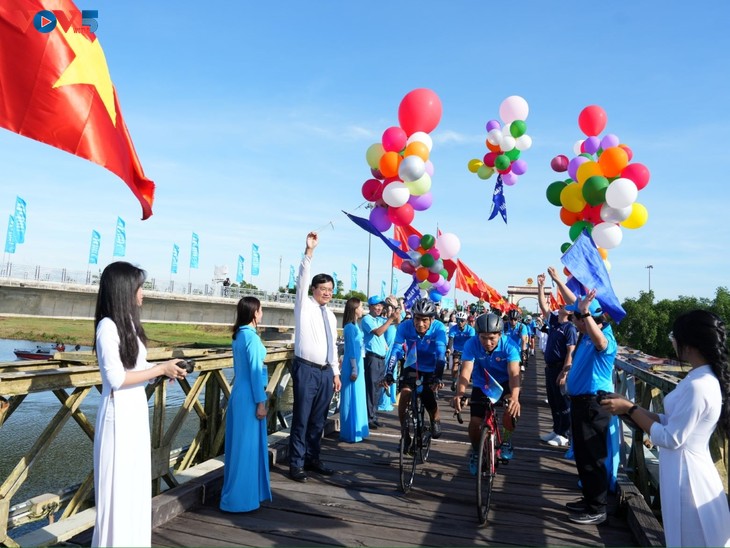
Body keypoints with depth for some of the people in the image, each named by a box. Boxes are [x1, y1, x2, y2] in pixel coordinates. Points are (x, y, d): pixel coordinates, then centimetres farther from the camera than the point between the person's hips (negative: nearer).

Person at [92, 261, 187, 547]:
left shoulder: (128, 322, 9)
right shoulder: (108, 326, -16)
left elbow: (133, 368, 7)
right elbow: (116, 378, -20)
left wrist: (165, 370, -4)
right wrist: (161, 369, -16)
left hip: (137, 410, 8)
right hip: (119, 413, -8)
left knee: (137, 482, 17)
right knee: (118, 484, 4)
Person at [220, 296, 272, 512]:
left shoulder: (239, 336, 10)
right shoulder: (252, 337, -17)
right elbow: (255, 371, -18)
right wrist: (261, 402, -15)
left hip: (239, 394, 9)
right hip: (249, 397, -9)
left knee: (240, 445, 17)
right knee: (247, 447, 1)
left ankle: (237, 493, 30)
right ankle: (241, 499, 11)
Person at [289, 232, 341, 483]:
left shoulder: (330, 315, 16)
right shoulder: (305, 305, -1)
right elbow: (302, 279, -16)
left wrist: (336, 372, 15)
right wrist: (309, 251, -26)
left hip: (326, 371, 6)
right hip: (306, 369, -6)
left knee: (318, 419, 12)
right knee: (301, 418, -2)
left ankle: (312, 459, 25)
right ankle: (296, 463, 9)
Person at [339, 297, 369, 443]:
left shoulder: (355, 326, 12)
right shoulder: (350, 327, -16)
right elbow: (351, 349, -18)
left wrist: (359, 367, 17)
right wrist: (354, 369, -18)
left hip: (358, 364, 9)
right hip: (353, 366, -9)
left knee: (358, 398, 15)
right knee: (352, 399, -2)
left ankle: (356, 429, 25)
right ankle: (351, 433, 6)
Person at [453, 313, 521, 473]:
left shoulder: (509, 346, -27)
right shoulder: (471, 344, -26)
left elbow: (514, 373, -38)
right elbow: (466, 370, -36)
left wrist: (514, 396, -57)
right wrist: (460, 393, -54)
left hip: (504, 384, 0)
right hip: (480, 386, 1)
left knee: (511, 411, -26)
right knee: (475, 422, -9)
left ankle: (506, 441, 5)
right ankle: (476, 452, 21)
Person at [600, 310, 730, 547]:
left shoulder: (697, 386, -26)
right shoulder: (703, 378, 5)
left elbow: (670, 438, -22)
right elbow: (672, 421, 8)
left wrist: (630, 409, -15)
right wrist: (630, 406, 2)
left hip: (685, 472, -9)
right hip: (686, 468, 9)